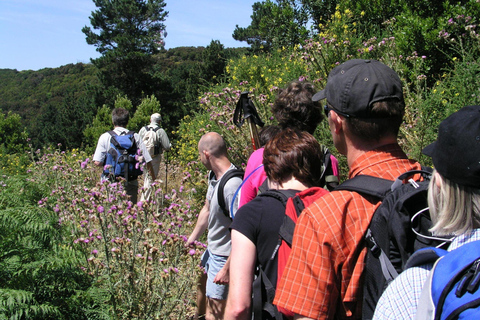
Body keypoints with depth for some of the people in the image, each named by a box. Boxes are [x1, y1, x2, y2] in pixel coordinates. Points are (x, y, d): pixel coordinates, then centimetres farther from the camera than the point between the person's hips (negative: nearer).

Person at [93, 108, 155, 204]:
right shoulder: (135, 137, 2)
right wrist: (153, 178, 9)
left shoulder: (105, 137, -2)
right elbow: (147, 160, -2)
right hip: (130, 184, 1)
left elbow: (97, 162, -8)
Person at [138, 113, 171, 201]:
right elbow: (167, 147, -10)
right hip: (155, 158, -4)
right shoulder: (160, 131, -9)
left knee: (146, 177, 19)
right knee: (150, 180, 2)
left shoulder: (143, 129, 2)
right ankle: (144, 200, 2)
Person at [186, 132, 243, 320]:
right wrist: (192, 239, 24)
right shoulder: (214, 177, 2)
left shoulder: (232, 185, -29)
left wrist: (227, 270, -25)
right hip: (212, 250, 10)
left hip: (225, 258, -10)